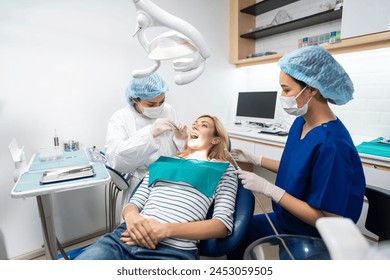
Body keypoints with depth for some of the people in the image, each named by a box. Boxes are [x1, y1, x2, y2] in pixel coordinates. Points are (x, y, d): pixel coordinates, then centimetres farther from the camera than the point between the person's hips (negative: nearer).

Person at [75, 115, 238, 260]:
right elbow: (135, 202, 16)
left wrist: (166, 229, -14)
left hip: (174, 250, -3)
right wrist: (131, 216, -9)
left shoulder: (224, 170, 9)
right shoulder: (164, 162, 20)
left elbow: (223, 225, -3)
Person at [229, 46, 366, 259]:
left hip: (308, 238, -7)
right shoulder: (300, 123, -5)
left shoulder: (332, 145, -31)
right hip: (283, 220, 7)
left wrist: (267, 188, -27)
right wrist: (255, 159, 6)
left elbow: (326, 219, -25)